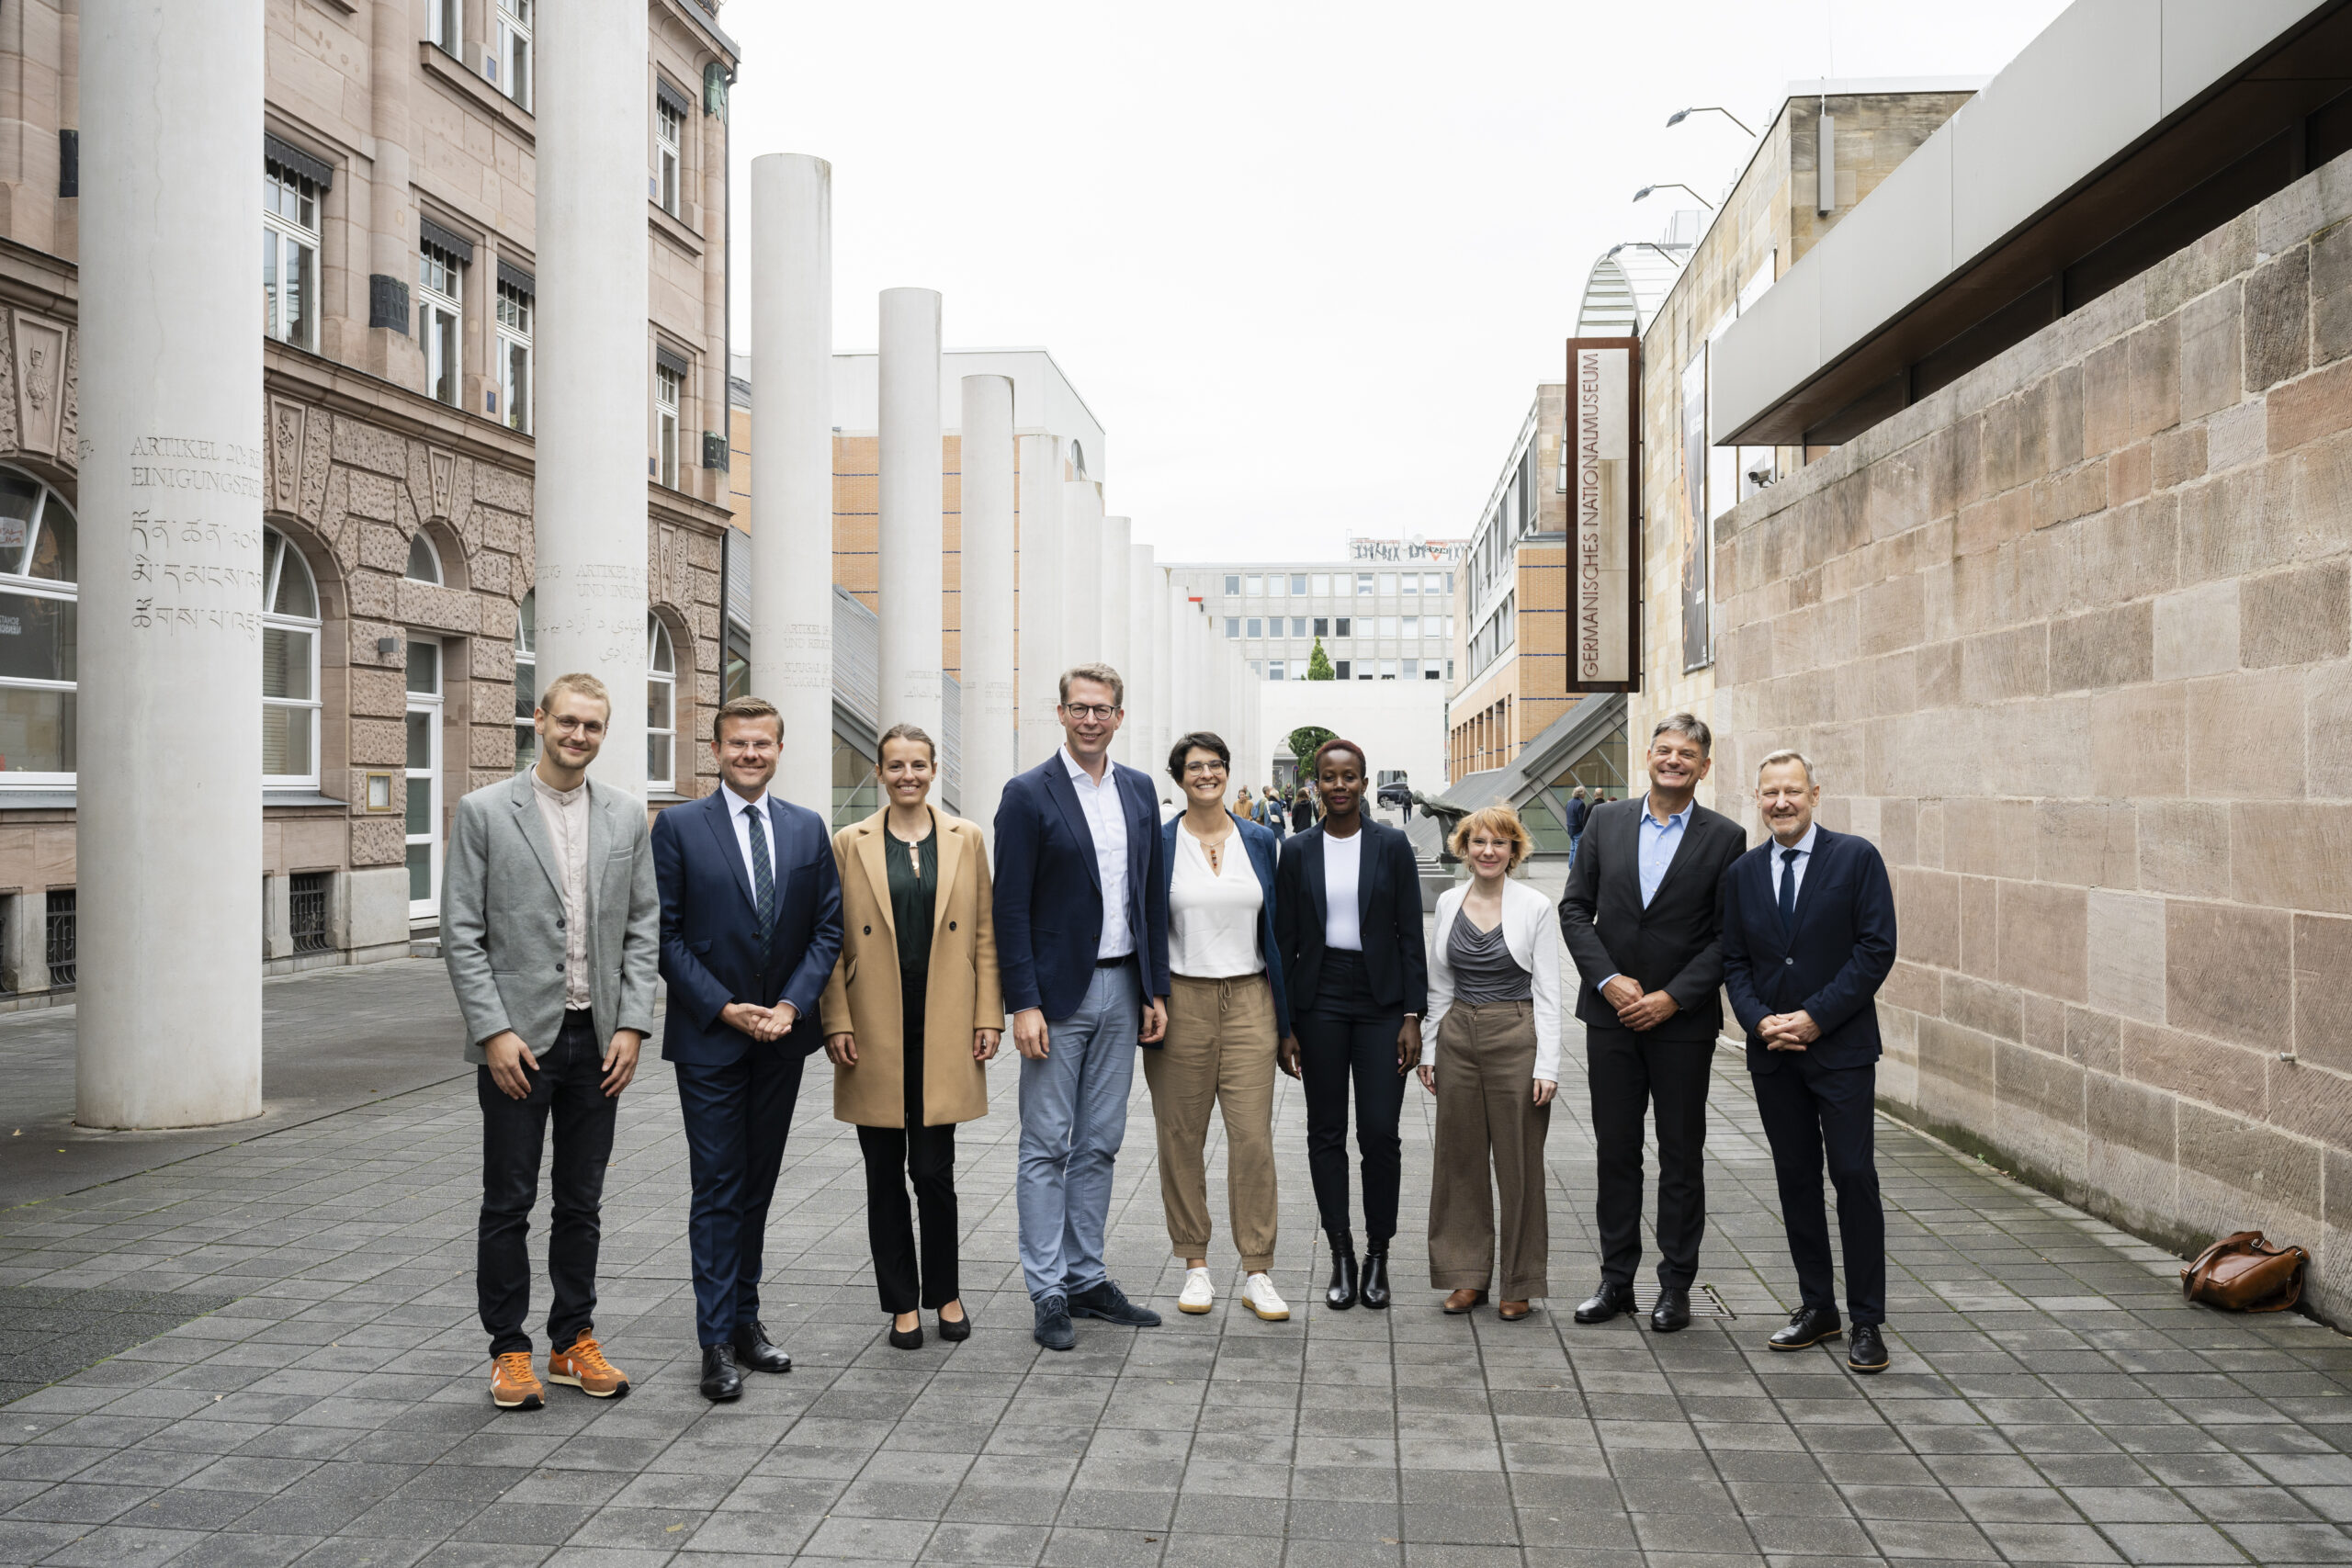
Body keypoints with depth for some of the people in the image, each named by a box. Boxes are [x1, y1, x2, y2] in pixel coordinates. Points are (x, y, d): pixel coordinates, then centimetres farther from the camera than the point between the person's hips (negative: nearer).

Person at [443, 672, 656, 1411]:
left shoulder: (627, 816, 7)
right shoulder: (484, 811, -3)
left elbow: (643, 928, 7)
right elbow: (461, 934, -6)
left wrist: (631, 1025, -2)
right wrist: (494, 1032, -12)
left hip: (598, 1039, 3)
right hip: (518, 1040, -3)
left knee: (581, 1202, 12)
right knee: (509, 1202, 5)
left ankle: (575, 1343, 24)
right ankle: (509, 1351, 17)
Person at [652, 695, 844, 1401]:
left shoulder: (808, 828, 6)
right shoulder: (678, 827, -3)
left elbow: (827, 926, 5)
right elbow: (665, 933, -6)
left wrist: (791, 1005, -7)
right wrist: (725, 1008, -13)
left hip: (781, 1036, 4)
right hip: (709, 1038, -3)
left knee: (758, 1184, 12)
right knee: (718, 1190, -2)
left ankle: (745, 1321, 23)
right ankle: (717, 1342, 4)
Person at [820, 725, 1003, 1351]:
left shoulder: (966, 839, 7)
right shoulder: (850, 843, 4)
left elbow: (985, 933, 7)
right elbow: (833, 940, 4)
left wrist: (989, 1016, 1)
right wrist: (837, 1022, -3)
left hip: (943, 1032, 0)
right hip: (875, 1032, 0)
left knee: (934, 1170, -1)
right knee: (885, 1175, 6)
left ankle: (943, 1290, 20)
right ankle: (902, 1303, 20)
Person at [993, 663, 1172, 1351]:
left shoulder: (1138, 790, 9)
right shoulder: (1028, 795, -7)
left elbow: (1153, 895, 12)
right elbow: (1011, 907, -10)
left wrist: (1156, 990, 8)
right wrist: (1024, 1004, -15)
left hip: (1122, 990, 5)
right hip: (1058, 992, -5)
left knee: (1099, 1144, 12)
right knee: (1047, 1146, 1)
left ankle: (1086, 1277, 22)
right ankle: (1048, 1293, 9)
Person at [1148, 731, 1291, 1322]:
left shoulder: (1261, 842, 8)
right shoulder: (1158, 845, 2)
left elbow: (1276, 926, 12)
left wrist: (1283, 1014, 9)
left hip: (1248, 1001, 1)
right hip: (1182, 1001, -1)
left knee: (1254, 1135, -3)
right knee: (1181, 1136, 4)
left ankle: (1257, 1273, 6)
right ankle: (1195, 1266, 17)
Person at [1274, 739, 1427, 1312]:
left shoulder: (1392, 845, 1)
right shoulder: (1298, 851, 4)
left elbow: (1411, 935, 1)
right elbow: (1284, 940, 5)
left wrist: (1412, 1016, -5)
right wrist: (1284, 1025, 1)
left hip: (1380, 1000, -1)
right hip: (1319, 1000, 1)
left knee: (1380, 1132, -4)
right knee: (1326, 1132, 5)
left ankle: (1378, 1254, 12)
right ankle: (1341, 1257, 16)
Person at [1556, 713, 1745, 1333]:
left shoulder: (1724, 838, -2)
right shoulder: (1606, 822, 5)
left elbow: (1728, 935, -4)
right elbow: (1575, 909, 3)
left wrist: (1672, 997, -13)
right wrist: (1608, 980, -9)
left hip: (1683, 1020, -2)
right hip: (1611, 1014, 2)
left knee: (1682, 1156, 7)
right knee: (1615, 1151, 9)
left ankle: (1676, 1284, 17)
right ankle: (1617, 1278, 19)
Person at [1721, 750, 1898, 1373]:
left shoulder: (1857, 858, -4)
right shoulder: (1742, 872, 9)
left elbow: (1877, 948, -9)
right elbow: (1734, 961, 10)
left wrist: (1816, 1018, -14)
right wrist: (1759, 1020, -8)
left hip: (1842, 1048, -4)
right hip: (1773, 1052, 4)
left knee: (1854, 1177, -3)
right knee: (1796, 1179, 10)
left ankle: (1867, 1321, 7)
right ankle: (1816, 1306, 21)